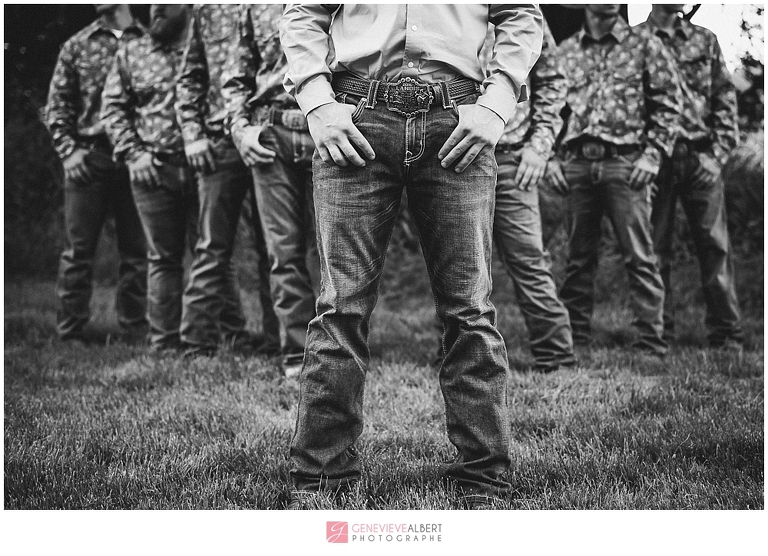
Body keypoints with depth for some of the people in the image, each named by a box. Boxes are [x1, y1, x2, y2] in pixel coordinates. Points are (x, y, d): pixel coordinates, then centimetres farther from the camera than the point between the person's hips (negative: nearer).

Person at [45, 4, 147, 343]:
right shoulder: (77, 46, 9)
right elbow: (57, 105, 7)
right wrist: (68, 150, -6)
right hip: (89, 158, 0)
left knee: (137, 251, 5)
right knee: (78, 250, 1)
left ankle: (135, 329, 14)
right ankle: (69, 332, 7)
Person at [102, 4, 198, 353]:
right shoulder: (131, 53, 11)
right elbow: (113, 107, 9)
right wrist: (133, 153, -3)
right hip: (154, 168, 2)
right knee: (163, 258, 6)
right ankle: (164, 340, 11)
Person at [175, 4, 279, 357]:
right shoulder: (206, 9, 13)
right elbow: (189, 78, 16)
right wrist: (192, 135, 4)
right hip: (221, 140, 2)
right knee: (212, 246, 1)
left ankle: (275, 338, 11)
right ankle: (199, 340, 3)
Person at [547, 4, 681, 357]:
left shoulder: (643, 45, 6)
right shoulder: (564, 52, 14)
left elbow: (668, 103, 3)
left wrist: (652, 155, -6)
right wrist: (550, 157, 8)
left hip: (625, 162, -3)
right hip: (577, 165, 3)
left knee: (639, 257, -5)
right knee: (578, 257, 8)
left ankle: (651, 342, -1)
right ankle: (573, 337, 14)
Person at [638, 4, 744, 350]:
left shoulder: (705, 40, 13)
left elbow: (725, 98, 11)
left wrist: (719, 152, 0)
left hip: (701, 158, 2)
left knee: (715, 245, -1)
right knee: (654, 247, 2)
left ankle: (726, 332, 4)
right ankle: (659, 331, 10)